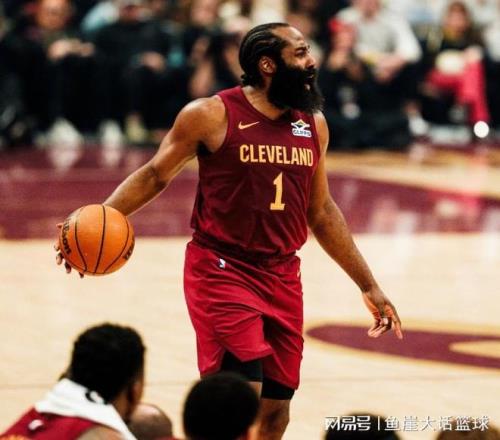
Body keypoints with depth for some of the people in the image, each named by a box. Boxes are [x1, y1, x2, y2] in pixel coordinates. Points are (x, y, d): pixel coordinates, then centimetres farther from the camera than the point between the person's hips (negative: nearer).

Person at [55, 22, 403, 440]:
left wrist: (369, 286, 18)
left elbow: (321, 211, 17)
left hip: (282, 276, 6)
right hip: (222, 272, -6)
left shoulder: (313, 124, 8)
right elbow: (155, 176, 1)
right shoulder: (212, 115, -9)